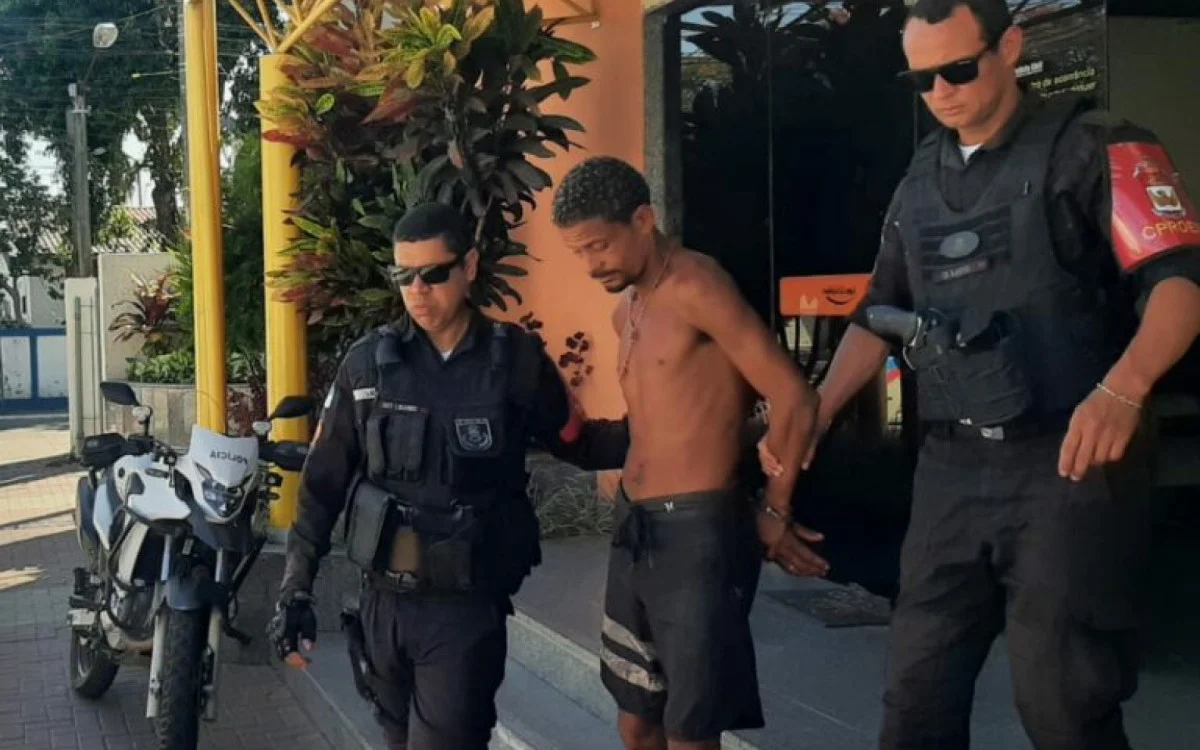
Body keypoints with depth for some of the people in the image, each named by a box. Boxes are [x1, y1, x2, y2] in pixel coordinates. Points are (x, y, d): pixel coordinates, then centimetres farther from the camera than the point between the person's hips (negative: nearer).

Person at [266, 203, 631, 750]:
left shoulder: (517, 360, -6)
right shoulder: (367, 364, -2)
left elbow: (574, 441, 8)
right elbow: (323, 482, 3)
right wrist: (295, 590, 1)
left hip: (468, 608, -2)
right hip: (385, 603, 3)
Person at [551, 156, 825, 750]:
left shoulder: (695, 285, -14)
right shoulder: (626, 310, 14)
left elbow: (794, 400, -18)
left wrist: (773, 511, -6)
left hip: (698, 532, -9)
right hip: (633, 529, 9)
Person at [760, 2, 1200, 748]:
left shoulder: (1092, 147, -5)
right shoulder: (922, 181, 14)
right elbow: (881, 315, 22)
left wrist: (1122, 390, -33)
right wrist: (814, 413, 11)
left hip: (1068, 463, -6)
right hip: (951, 469, 6)